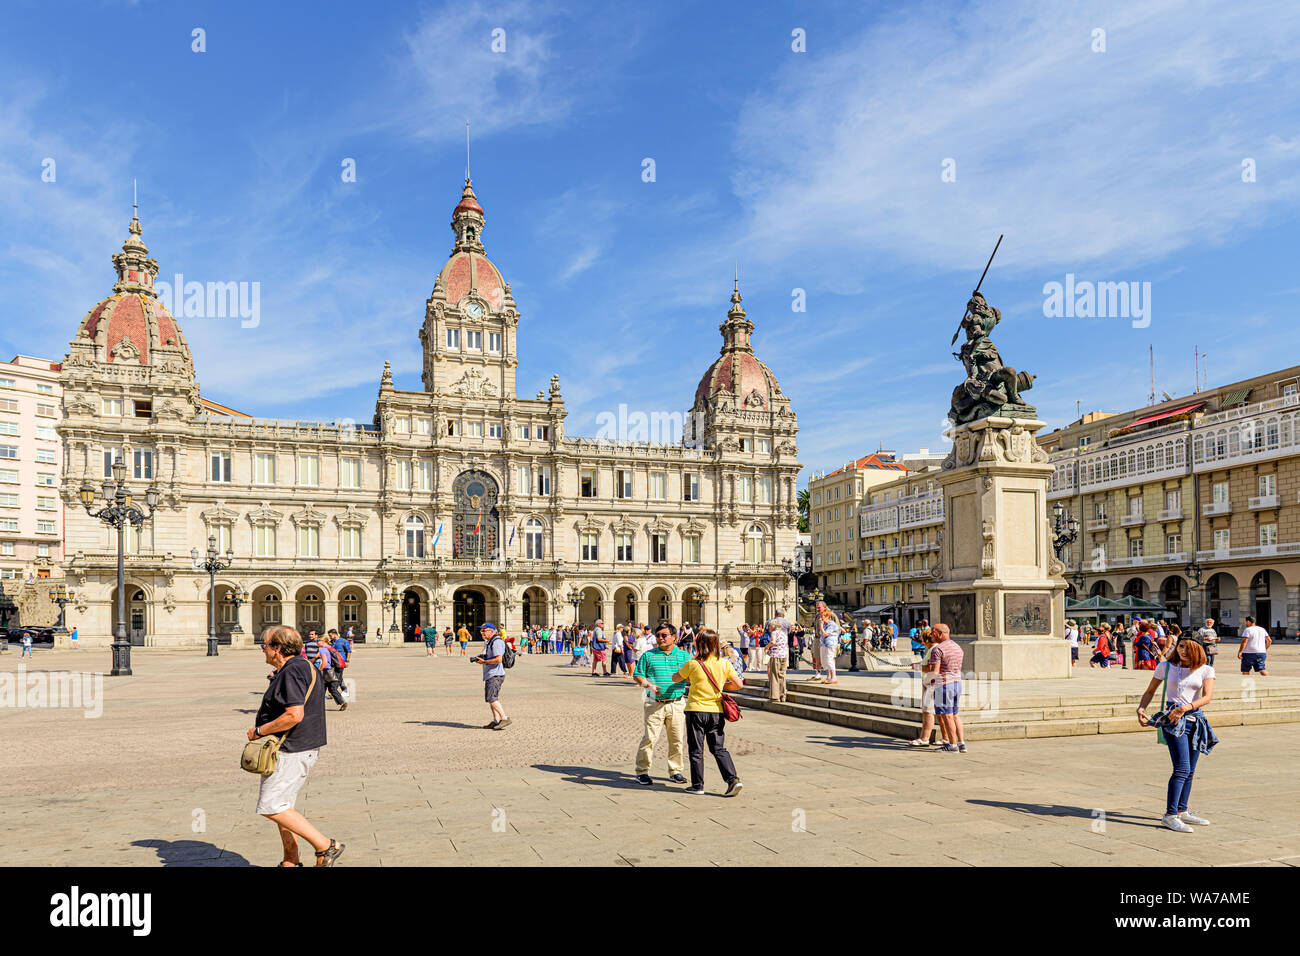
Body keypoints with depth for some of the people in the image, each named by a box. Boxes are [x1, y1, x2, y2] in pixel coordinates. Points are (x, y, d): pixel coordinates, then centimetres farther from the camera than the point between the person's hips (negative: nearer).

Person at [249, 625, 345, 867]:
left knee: (271, 807, -8)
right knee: (282, 806, 17)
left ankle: (326, 847, -6)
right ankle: (290, 862, 24)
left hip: (292, 751, -11)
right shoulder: (301, 666, 14)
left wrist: (259, 731, -17)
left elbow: (295, 715, -27)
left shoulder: (291, 672, -19)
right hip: (299, 747, 11)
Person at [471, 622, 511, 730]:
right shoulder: (488, 642, 19)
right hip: (490, 675, 11)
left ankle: (505, 719, -17)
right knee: (490, 699, 12)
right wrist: (480, 658, 9)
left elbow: (498, 659, -23)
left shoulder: (497, 642, -15)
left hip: (495, 675, -11)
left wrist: (484, 661, -15)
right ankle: (496, 722, 18)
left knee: (492, 698, -17)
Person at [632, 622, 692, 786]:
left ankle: (675, 771, 21)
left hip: (677, 703, 2)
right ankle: (642, 772, 5)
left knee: (677, 739, 6)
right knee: (650, 737, -6)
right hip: (654, 703, -2)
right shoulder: (648, 655, 6)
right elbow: (637, 675, 7)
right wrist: (649, 685, -11)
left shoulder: (684, 656, 9)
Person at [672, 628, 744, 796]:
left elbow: (675, 678, 5)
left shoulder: (693, 664, -11)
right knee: (719, 748, 12)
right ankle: (733, 779, -2)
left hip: (696, 709, -3)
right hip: (716, 711, 3)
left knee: (696, 750, 8)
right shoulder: (724, 663, -3)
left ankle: (697, 785, 13)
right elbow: (739, 684, -1)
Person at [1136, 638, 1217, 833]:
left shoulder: (1206, 670, 5)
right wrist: (1141, 709, -3)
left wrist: (1185, 708, -23)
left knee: (1190, 771, 9)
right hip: (1173, 720, -3)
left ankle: (1182, 811, 23)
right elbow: (1150, 691, 12)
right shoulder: (1166, 667, 3)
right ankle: (1170, 815, -12)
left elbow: (1207, 696, -9)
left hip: (1196, 719, 4)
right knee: (1182, 768, -14)